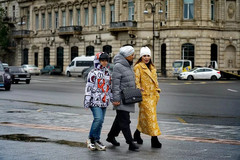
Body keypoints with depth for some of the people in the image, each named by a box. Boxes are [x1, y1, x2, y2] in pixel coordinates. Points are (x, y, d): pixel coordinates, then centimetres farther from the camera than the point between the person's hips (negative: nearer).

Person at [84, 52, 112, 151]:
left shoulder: (107, 73, 17)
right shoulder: (93, 73, -6)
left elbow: (109, 87, 24)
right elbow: (88, 87, -9)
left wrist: (112, 98, 22)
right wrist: (87, 101, -11)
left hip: (104, 101, 7)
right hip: (95, 101, -7)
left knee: (100, 121, 7)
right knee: (98, 119, -19)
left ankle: (96, 140, 15)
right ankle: (91, 138, -4)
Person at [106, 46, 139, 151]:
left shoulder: (128, 65, 15)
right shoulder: (118, 66, -14)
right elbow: (115, 84, -17)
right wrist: (116, 99, -19)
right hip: (122, 99, -9)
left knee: (120, 119, 17)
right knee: (124, 121, -8)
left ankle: (111, 136, 31)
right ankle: (131, 143, -9)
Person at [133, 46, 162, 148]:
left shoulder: (152, 67, 17)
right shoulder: (138, 67, -5)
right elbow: (136, 81, -10)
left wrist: (157, 92, 17)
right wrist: (139, 90, -17)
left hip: (152, 95, 7)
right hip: (144, 95, -7)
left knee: (144, 116, 14)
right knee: (151, 116, -11)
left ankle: (137, 134, 30)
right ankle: (154, 139, -10)